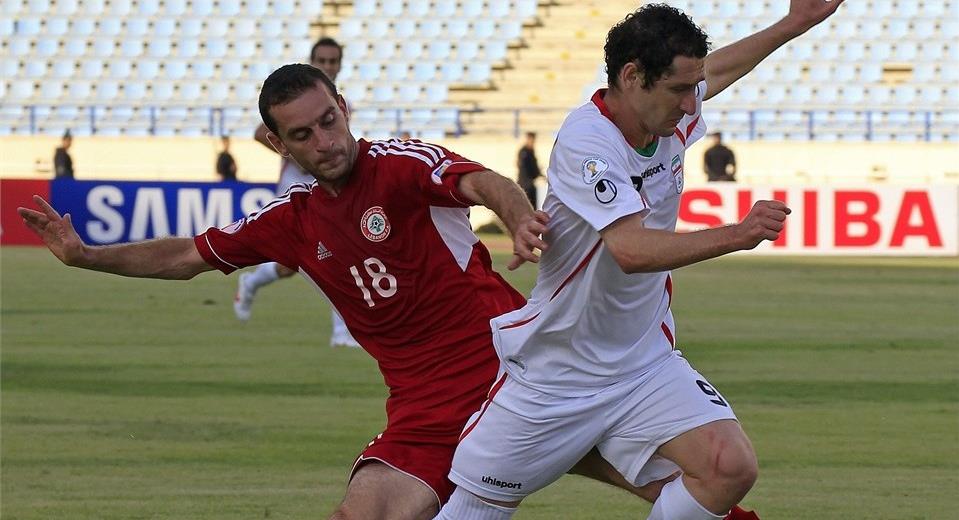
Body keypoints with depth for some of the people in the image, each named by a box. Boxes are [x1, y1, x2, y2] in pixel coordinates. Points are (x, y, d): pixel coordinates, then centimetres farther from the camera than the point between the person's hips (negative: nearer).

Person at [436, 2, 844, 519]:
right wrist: (735, 236, -46)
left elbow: (714, 69, 25)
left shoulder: (671, 116, -1)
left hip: (646, 365, 6)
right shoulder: (585, 142, -24)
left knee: (730, 468, -19)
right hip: (550, 377, -6)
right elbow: (632, 250, -38)